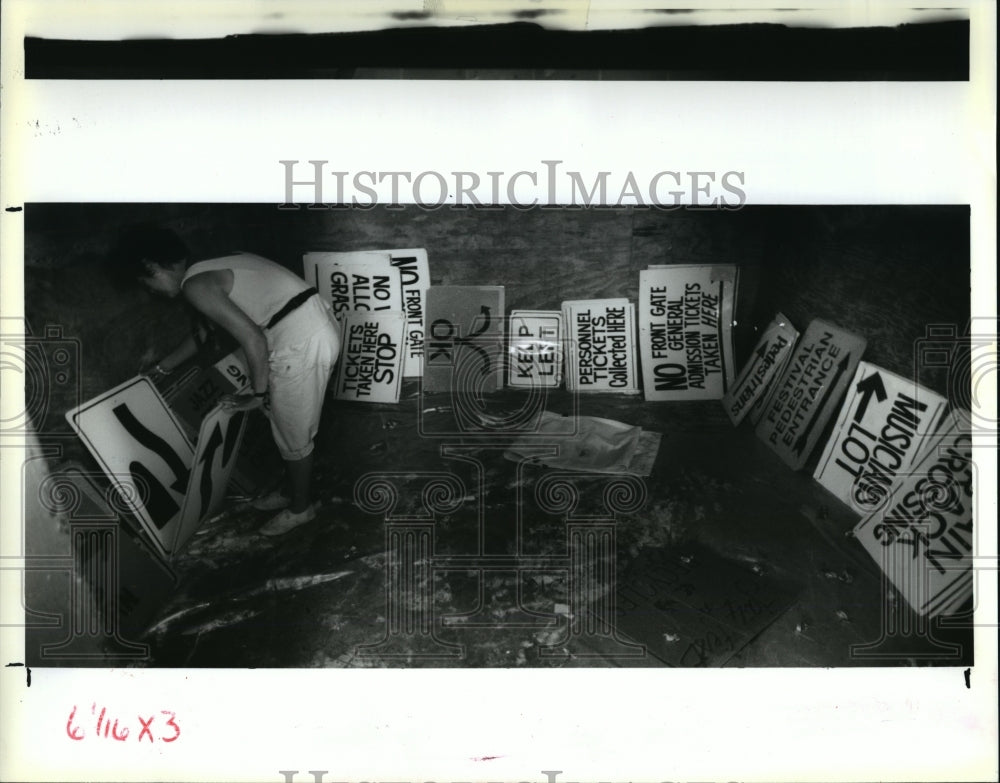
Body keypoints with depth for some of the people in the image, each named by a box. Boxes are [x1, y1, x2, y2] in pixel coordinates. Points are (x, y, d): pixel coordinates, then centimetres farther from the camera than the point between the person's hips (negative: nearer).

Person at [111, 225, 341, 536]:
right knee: (290, 425, 27)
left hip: (301, 343, -9)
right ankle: (294, 492, 45)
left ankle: (300, 508, 32)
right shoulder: (213, 268, 19)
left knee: (292, 434, 12)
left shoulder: (195, 285, -10)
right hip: (319, 324, 9)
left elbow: (252, 338, -17)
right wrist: (161, 368, 44)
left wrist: (258, 395, -4)